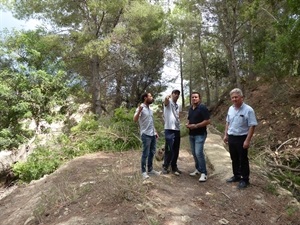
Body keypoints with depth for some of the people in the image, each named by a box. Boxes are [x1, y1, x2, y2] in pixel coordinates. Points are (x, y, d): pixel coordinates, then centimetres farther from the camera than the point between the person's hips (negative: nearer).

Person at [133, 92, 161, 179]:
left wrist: (155, 132, 20)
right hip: (146, 134, -8)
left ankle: (150, 169, 24)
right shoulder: (140, 108, -10)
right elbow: (135, 119, -23)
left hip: (152, 134, 8)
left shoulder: (150, 109, 15)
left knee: (152, 153, 13)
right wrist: (139, 111, -39)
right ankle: (143, 171, 7)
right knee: (145, 154, -4)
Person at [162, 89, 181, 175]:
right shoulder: (168, 102, -5)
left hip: (177, 129, 8)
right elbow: (166, 98, -29)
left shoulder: (177, 105, 18)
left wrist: (179, 126, 18)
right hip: (169, 130, -7)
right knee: (169, 150, -2)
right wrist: (168, 96, -6)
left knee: (176, 150, 13)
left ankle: (174, 167, 25)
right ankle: (165, 166, 14)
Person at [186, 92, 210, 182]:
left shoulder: (203, 108, -12)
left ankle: (204, 173, -4)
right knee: (194, 153, 12)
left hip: (200, 134, -8)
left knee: (199, 153, -14)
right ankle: (198, 169, 27)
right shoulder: (190, 108, 11)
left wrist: (196, 125, -20)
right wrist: (188, 124, 2)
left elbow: (208, 121, -17)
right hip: (191, 134, 8)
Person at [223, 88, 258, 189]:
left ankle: (245, 179, 20)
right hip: (231, 138, 6)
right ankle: (236, 176, 33)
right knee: (234, 159, 17)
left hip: (241, 138, -6)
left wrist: (247, 140, -22)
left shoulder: (248, 110, -16)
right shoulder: (230, 109, 5)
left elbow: (252, 126, -18)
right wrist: (226, 135, 12)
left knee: (243, 160, 6)